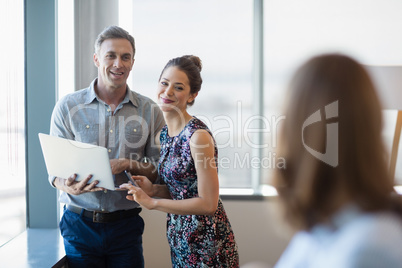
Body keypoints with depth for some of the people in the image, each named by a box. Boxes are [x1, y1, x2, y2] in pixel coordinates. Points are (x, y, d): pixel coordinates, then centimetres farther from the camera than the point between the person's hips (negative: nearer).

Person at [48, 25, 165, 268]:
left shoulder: (150, 111, 2)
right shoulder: (68, 107, 0)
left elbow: (160, 171, 3)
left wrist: (128, 164, -16)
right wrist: (67, 186, -22)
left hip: (126, 226, 1)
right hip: (80, 223, 0)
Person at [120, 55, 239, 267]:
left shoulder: (198, 136, -20)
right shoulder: (165, 133, 5)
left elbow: (208, 203, -20)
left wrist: (152, 202, -18)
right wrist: (153, 189, -4)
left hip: (206, 242, -7)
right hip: (179, 237, 8)